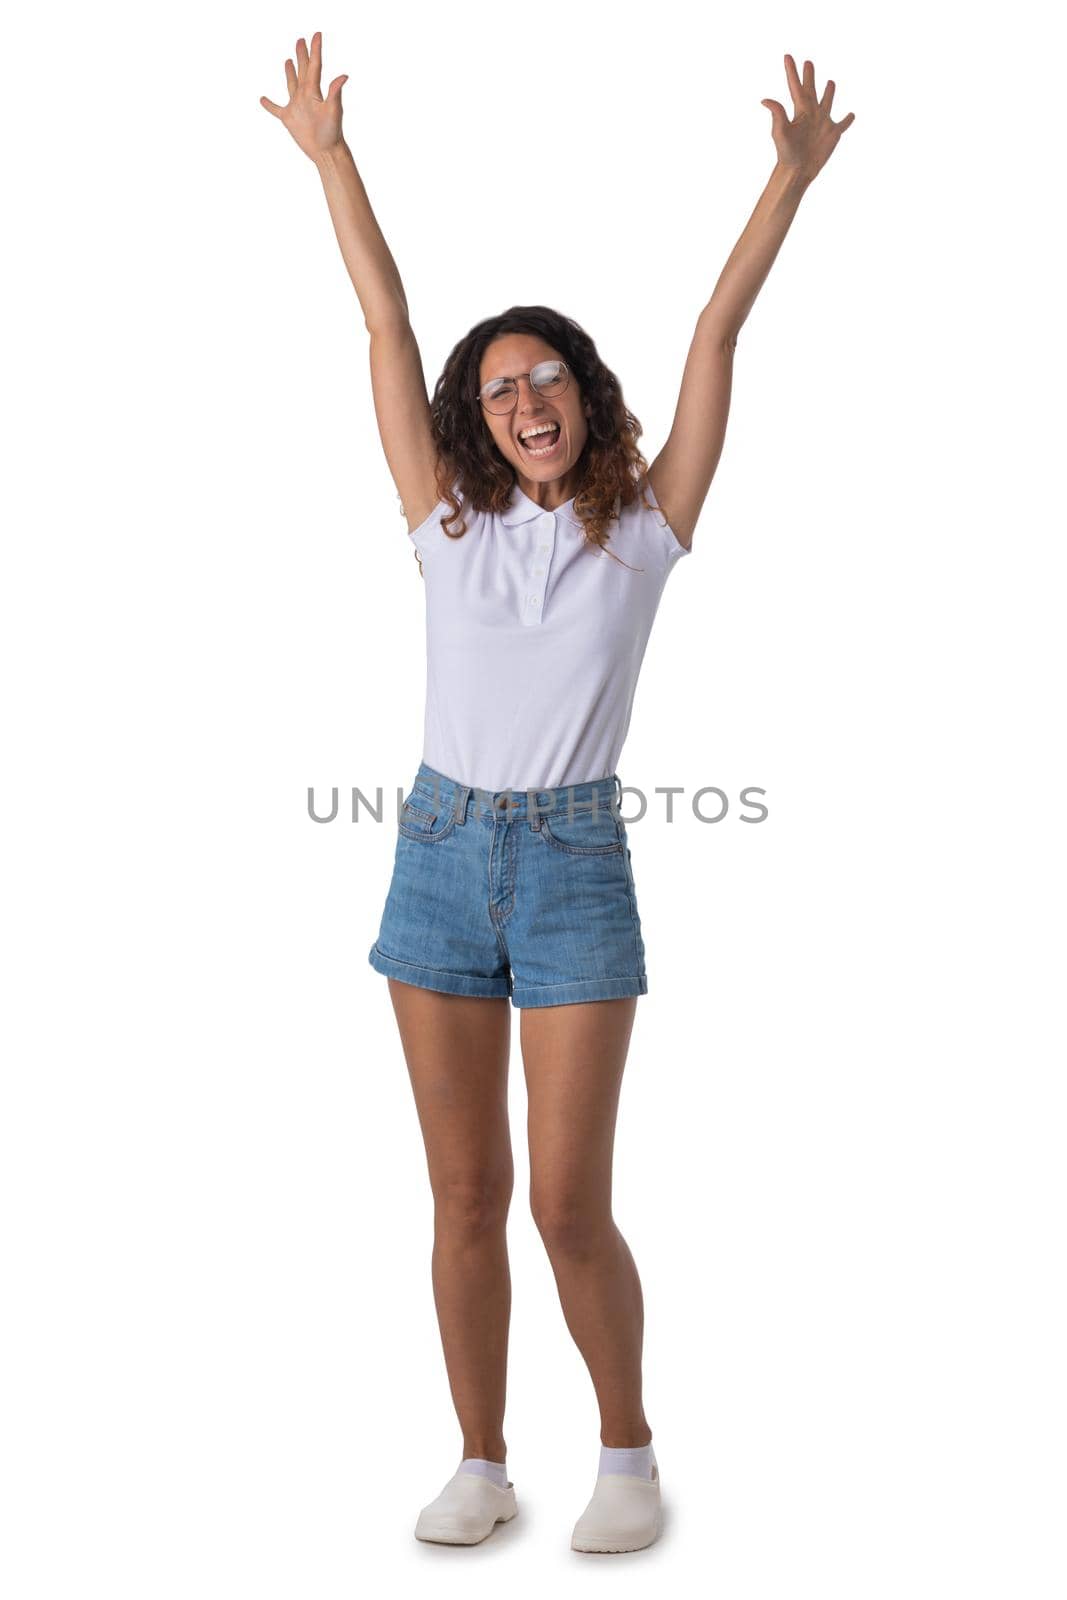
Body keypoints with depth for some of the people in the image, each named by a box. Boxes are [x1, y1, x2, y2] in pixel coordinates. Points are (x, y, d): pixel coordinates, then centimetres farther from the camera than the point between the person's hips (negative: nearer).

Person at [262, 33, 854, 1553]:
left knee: (568, 1200, -3)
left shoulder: (644, 526, 3)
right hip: (442, 854, 3)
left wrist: (792, 179, -1)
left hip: (575, 867, -3)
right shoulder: (450, 522, 7)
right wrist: (329, 154, 12)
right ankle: (482, 1463, 22)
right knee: (465, 1194, 8)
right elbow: (386, 325, 8)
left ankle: (629, 1452, 20)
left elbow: (717, 329, 0)